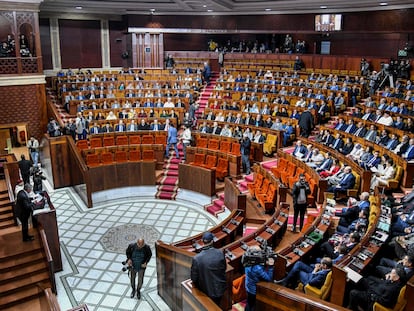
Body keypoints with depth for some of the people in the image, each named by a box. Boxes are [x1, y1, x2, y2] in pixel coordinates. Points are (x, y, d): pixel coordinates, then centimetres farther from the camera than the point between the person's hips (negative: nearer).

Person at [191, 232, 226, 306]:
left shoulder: (196, 258, -27)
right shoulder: (220, 253, -19)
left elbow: (194, 278, -15)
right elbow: (224, 268, -2)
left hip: (207, 291, -2)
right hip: (219, 288, 2)